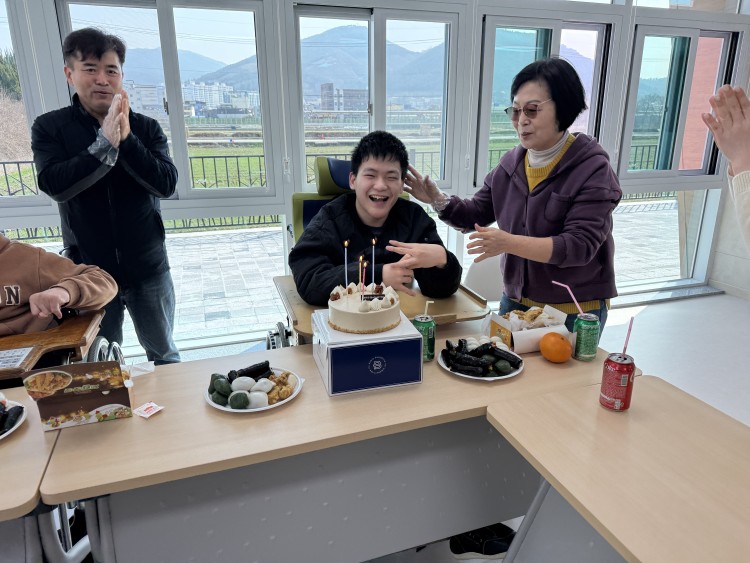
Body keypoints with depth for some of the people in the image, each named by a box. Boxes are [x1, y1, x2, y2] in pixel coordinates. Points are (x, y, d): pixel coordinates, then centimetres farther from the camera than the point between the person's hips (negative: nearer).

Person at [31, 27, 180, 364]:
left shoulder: (146, 128, -2)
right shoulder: (49, 128, -3)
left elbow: (166, 184, -13)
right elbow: (55, 185, -18)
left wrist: (126, 139, -23)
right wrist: (105, 143, -25)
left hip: (148, 268, 1)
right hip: (88, 270, 0)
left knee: (164, 354, 17)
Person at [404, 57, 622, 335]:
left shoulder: (593, 168, -15)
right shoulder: (512, 162, -1)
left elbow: (580, 245, -24)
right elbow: (476, 214, 4)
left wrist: (510, 243, -35)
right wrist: (439, 201, -15)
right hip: (514, 300, 5)